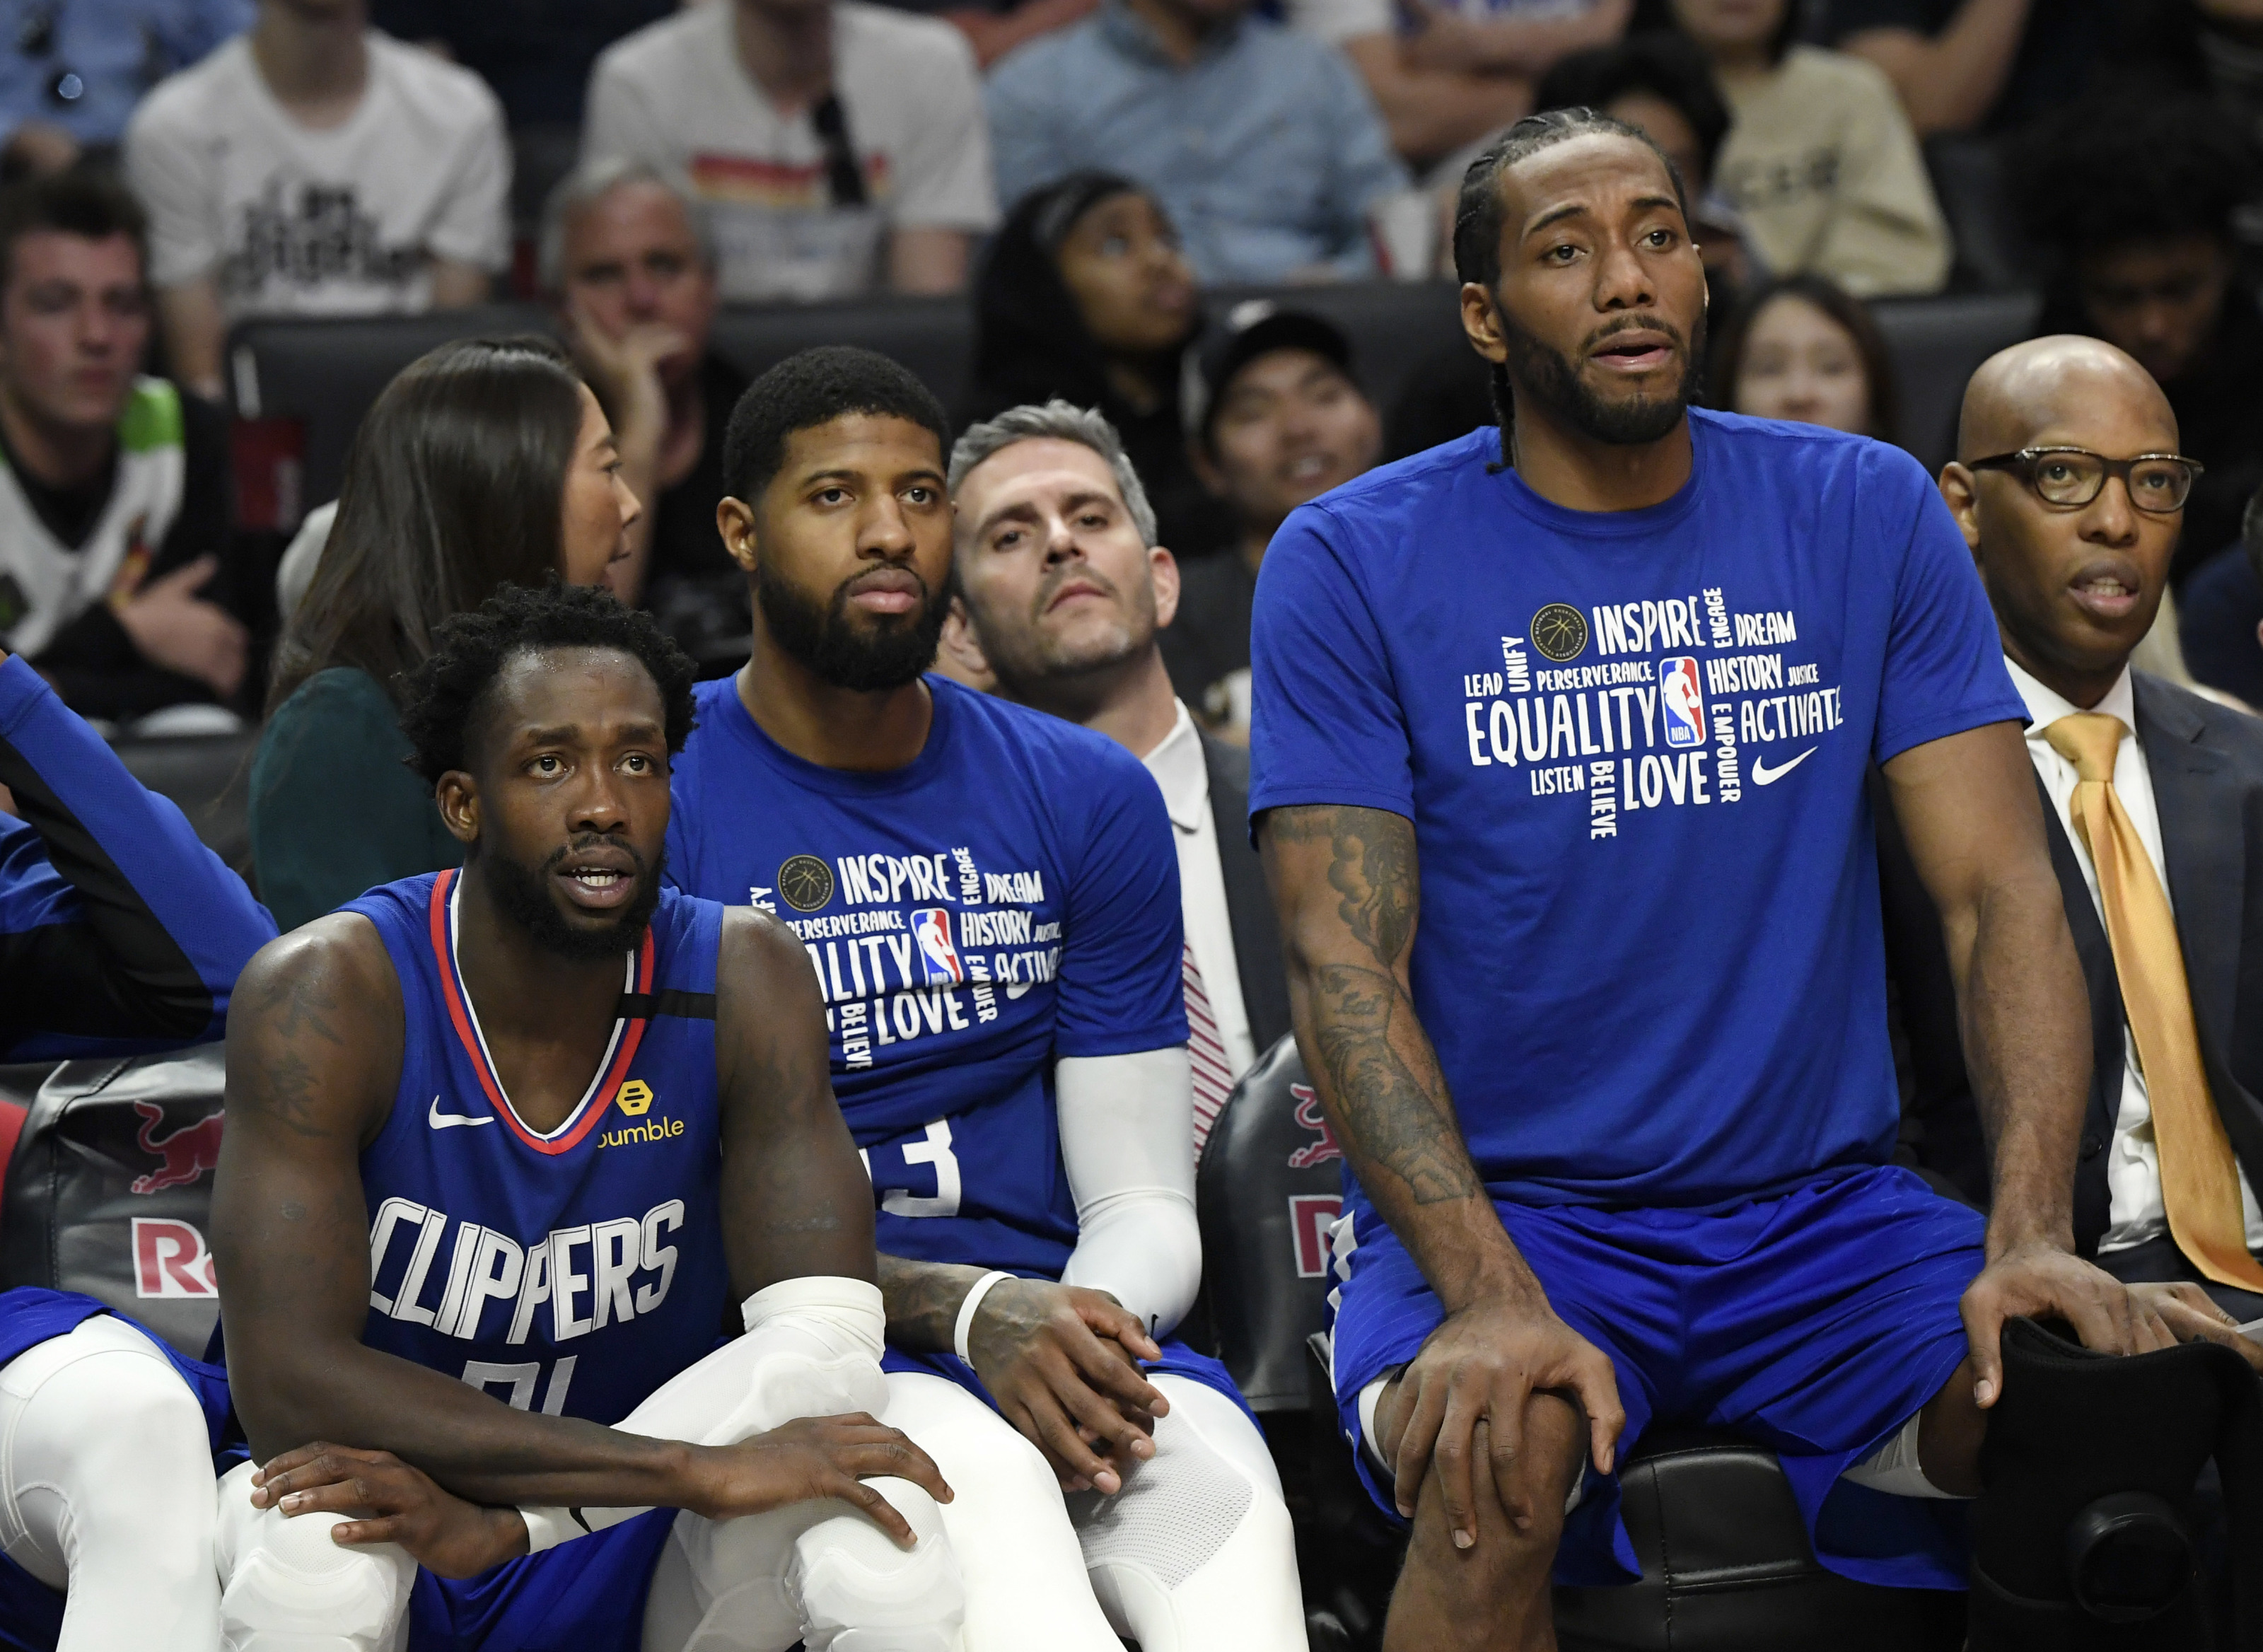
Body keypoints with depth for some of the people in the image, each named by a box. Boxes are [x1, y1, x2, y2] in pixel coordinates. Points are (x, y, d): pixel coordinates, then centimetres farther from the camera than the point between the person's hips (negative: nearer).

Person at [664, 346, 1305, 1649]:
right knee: (983, 1486, -39)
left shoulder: (1089, 798, 15)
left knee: (1225, 1505, -34)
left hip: (1062, 1319, 3)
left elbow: (1142, 1199, 13)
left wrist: (1092, 1325, -13)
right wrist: (966, 1312, -18)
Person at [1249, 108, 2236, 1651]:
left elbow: (1999, 889, 0)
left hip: (1820, 1216, 3)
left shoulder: (1867, 514, 7)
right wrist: (1492, 1295, -25)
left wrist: (2033, 1232, -18)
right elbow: (1344, 961, -8)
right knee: (1501, 1456, -37)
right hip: (1502, 1213, -3)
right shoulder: (1352, 565, -1)